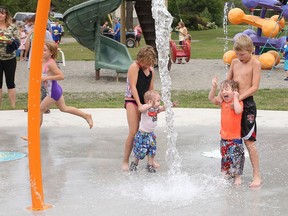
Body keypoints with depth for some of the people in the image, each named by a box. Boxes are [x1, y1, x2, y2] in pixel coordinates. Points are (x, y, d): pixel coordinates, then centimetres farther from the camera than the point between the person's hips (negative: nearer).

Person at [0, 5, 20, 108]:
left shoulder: (13, 27, 1)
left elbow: (17, 42, 0)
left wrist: (11, 41, -20)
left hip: (10, 58, -1)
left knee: (10, 83, 6)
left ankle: (13, 107, 10)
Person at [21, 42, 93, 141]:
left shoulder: (50, 63, -23)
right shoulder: (43, 61, 3)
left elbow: (61, 76, -27)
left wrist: (46, 78, -29)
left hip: (53, 91, -10)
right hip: (54, 90, 10)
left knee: (40, 110, -2)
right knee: (64, 108, 23)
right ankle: (86, 116, 31)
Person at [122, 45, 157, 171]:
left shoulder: (151, 70, 10)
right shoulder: (134, 67, -11)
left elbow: (151, 89, 14)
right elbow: (133, 87, -16)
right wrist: (139, 104, -22)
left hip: (144, 102, 6)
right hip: (132, 101, -6)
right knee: (133, 132, -13)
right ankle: (125, 162, -3)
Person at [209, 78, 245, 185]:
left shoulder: (238, 102, -13)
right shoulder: (223, 102, 6)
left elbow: (238, 110, -33)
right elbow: (211, 98, 4)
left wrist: (235, 98, -25)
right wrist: (214, 87, -7)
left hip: (235, 137, -6)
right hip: (224, 137, 6)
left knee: (236, 158, -1)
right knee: (225, 158, 16)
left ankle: (237, 177, 9)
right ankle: (226, 175, 29)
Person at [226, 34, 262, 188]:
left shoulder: (255, 63, -6)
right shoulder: (235, 62, 11)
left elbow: (255, 87, -13)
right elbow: (227, 81, 16)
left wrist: (238, 98, -21)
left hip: (247, 104, -6)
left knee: (249, 141, -6)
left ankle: (257, 176, 0)